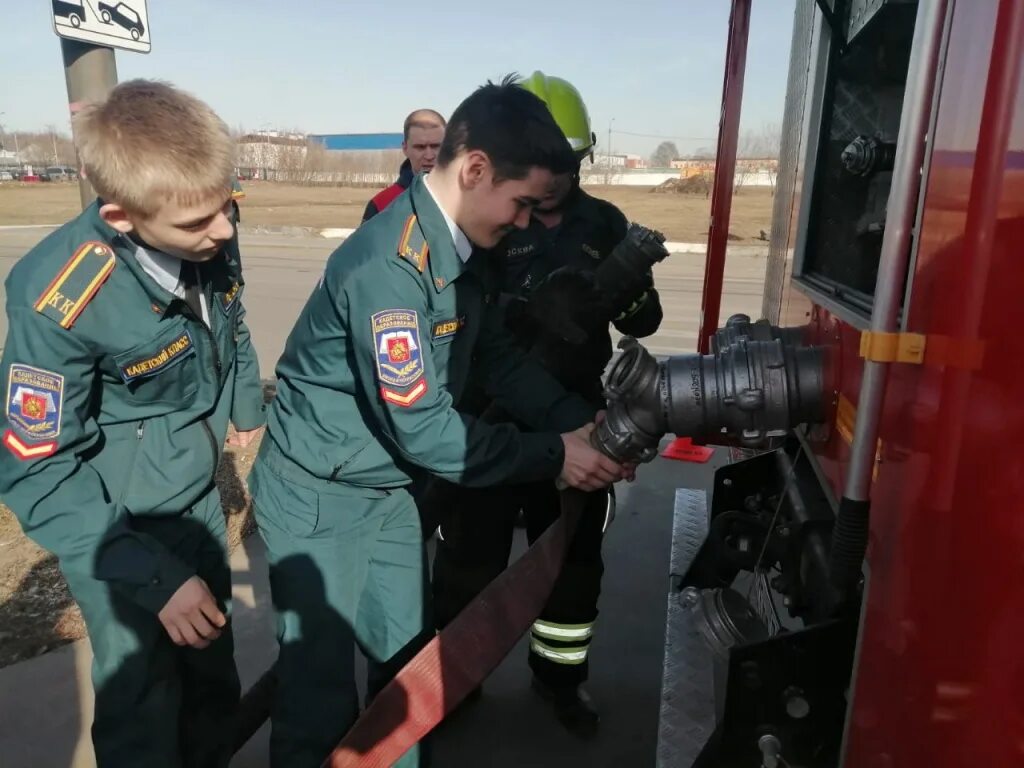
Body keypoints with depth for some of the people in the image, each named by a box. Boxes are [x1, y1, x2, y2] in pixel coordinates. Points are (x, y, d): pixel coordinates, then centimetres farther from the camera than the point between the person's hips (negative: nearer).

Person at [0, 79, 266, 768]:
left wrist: (247, 403, 22)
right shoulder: (59, 302, -30)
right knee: (144, 710, 6)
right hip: (118, 524, -5)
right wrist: (155, 576, -26)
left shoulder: (208, 235, -14)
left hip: (200, 494, 6)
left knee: (215, 669, 22)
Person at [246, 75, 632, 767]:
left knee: (411, 665, 19)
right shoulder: (389, 265, -30)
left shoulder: (466, 249, -1)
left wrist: (581, 420, -10)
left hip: (389, 489, 8)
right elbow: (422, 428, -29)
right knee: (322, 688, 8)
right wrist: (552, 456, -22)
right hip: (318, 497, -8)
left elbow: (499, 356, 5)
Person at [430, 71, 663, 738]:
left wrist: (634, 283, -19)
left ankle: (560, 672, 39)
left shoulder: (604, 224, 3)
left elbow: (642, 324, 4)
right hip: (485, 425, -4)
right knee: (471, 558, 10)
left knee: (575, 558, 17)